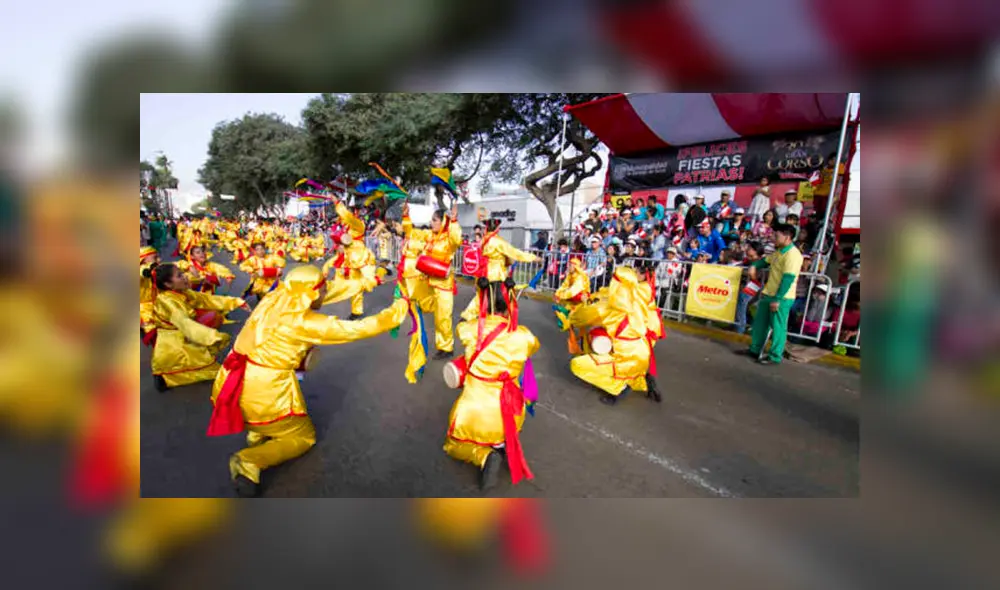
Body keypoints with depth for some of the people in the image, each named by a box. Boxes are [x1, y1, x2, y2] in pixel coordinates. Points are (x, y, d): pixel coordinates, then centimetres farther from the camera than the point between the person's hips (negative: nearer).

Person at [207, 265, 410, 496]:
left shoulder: (273, 301, 3)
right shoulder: (304, 321, -16)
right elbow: (358, 329, -12)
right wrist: (401, 306, -3)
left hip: (228, 389, 7)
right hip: (260, 398, -7)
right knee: (303, 437, 18)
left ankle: (258, 433, 23)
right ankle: (250, 462, -8)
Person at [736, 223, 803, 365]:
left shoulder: (792, 254, -18)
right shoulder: (779, 251, 11)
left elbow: (788, 279, -23)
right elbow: (766, 261, 29)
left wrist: (777, 299, -24)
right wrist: (754, 266, 7)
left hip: (781, 298, -9)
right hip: (768, 294, 9)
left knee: (778, 327, 0)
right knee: (759, 323, 16)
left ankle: (775, 357, 11)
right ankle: (754, 349, 28)